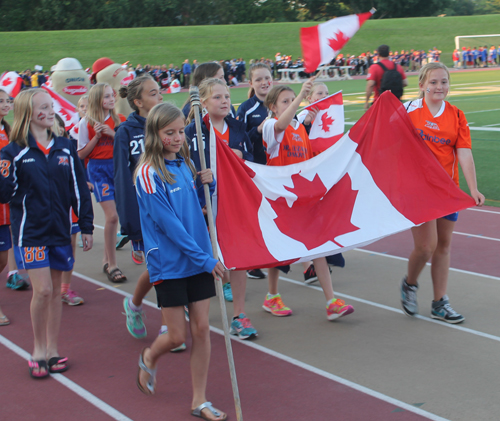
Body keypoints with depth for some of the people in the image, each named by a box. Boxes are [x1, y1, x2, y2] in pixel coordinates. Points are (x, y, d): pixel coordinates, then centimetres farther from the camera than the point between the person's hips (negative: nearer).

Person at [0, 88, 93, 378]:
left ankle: (52, 349, 23)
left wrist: (87, 226, 7)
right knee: (42, 291, -9)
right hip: (31, 232, -3)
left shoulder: (65, 148, 4)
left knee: (56, 292, 10)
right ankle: (38, 349, 10)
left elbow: (79, 189, 8)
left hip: (60, 231, 4)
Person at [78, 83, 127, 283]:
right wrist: (96, 137, -13)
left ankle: (107, 259, 25)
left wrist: (113, 134, -11)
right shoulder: (87, 123, -3)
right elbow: (81, 154, -1)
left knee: (112, 216, 8)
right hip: (99, 169, -4)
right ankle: (112, 265, -3)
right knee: (112, 216, -13)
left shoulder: (119, 119, 6)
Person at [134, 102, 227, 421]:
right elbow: (167, 222, -18)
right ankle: (149, 358, 36)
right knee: (177, 336, 2)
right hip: (169, 263, -5)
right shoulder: (149, 173, -13)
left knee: (202, 329, 5)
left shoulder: (185, 164, 7)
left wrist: (207, 183, -2)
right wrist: (204, 259, -19)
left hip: (199, 260, 6)